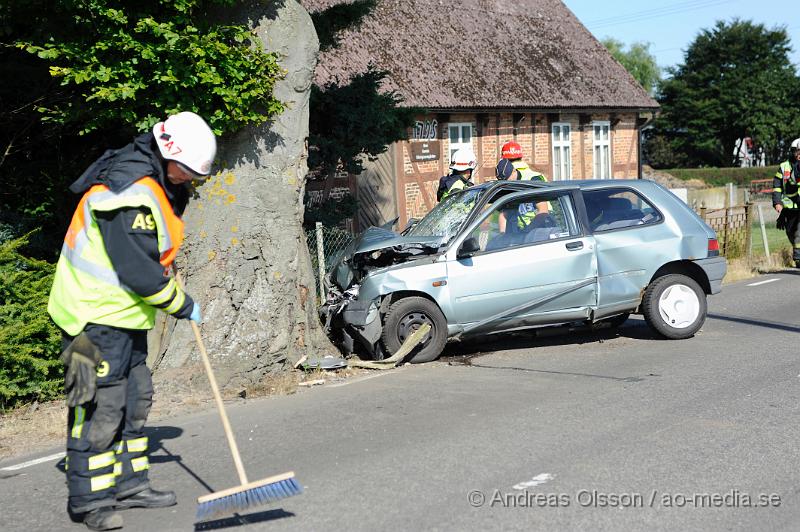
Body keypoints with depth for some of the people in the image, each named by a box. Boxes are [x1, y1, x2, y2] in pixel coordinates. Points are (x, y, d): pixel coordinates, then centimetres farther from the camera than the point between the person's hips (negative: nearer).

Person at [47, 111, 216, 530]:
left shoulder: (158, 184, 9)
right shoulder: (130, 192, -25)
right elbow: (137, 269, -25)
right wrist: (182, 306, -14)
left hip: (125, 314, 11)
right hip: (96, 316, -11)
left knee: (135, 398, 15)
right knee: (100, 405, -7)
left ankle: (128, 484, 26)